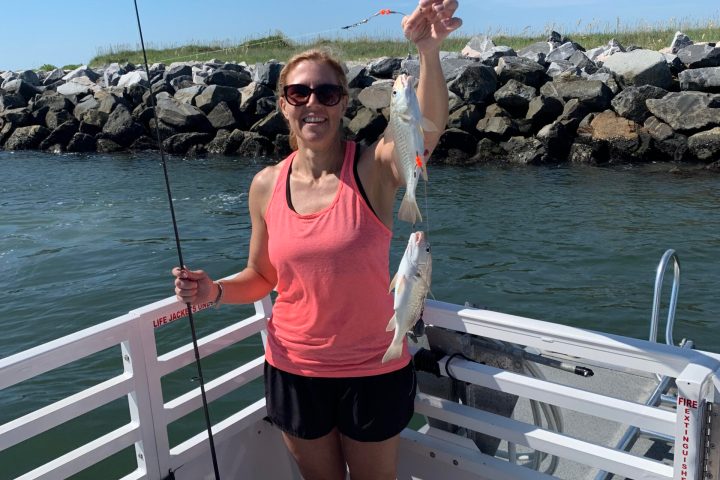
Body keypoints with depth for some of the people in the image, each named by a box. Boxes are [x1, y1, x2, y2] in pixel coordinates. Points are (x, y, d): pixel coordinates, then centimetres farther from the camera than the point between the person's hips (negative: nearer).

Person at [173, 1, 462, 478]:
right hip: (294, 370, 2)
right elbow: (262, 278, 6)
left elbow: (428, 129, -36)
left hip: (374, 371, -2)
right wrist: (214, 291, -13)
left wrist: (429, 50, -51)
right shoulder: (266, 186, -5)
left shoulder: (374, 169, -14)